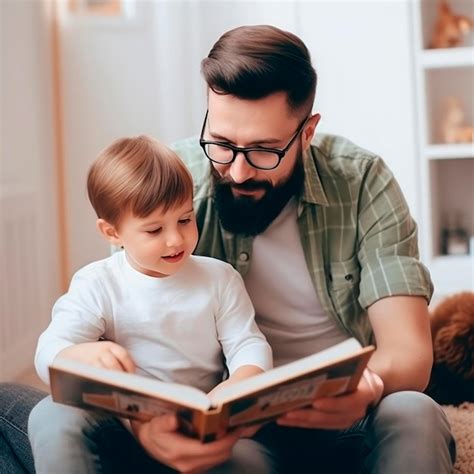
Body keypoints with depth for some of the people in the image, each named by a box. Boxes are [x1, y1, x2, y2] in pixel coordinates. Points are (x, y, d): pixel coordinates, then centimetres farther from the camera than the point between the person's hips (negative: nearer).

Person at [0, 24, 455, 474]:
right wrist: (143, 419, -38)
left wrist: (368, 388, -41)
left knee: (413, 415, -32)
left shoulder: (361, 183, -11)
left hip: (343, 421, 0)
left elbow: (409, 352, -16)